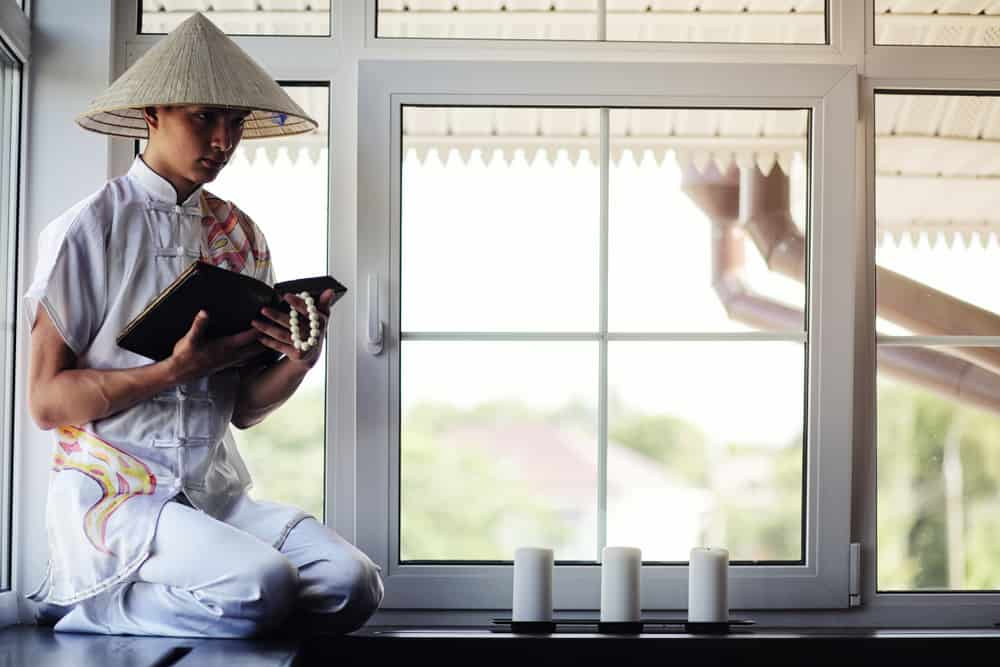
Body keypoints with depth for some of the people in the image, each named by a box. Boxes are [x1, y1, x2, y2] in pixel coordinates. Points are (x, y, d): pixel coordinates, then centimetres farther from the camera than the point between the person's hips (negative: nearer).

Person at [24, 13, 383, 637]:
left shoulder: (242, 236, 13)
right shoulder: (88, 229, -4)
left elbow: (245, 408, 12)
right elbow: (47, 401, -8)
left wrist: (298, 361, -10)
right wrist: (180, 369, -19)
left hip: (217, 491, 6)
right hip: (114, 493, -6)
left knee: (351, 585, -18)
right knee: (263, 585, -30)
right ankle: (82, 603, -5)